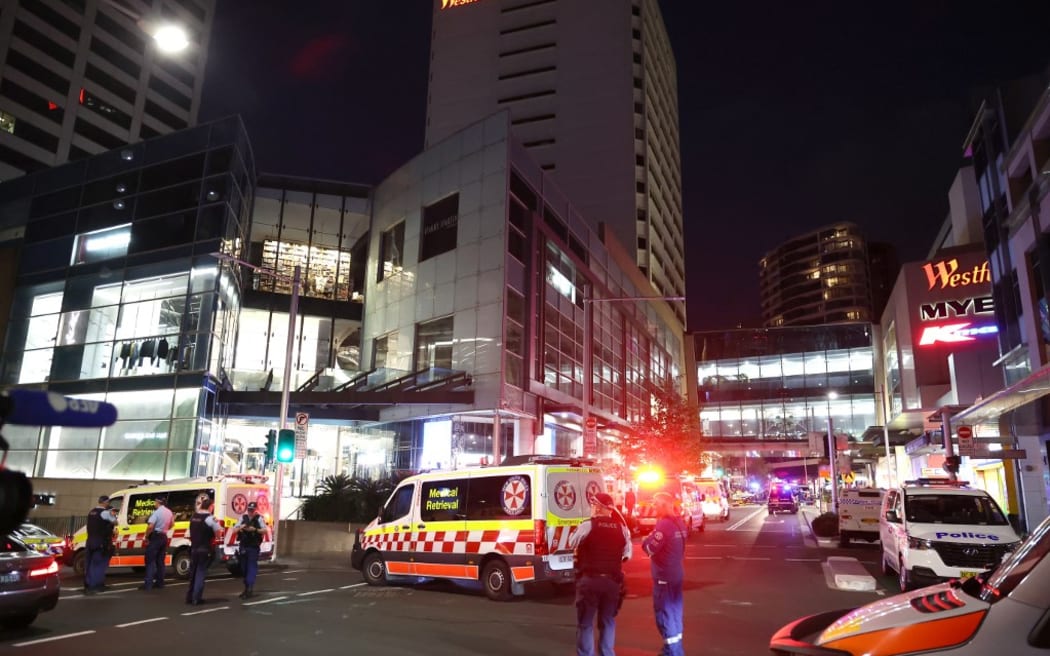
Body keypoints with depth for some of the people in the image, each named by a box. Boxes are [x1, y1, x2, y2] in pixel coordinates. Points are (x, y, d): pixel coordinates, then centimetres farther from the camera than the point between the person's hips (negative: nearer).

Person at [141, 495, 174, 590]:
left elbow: (150, 526, -25)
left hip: (155, 537, -8)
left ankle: (148, 584, -9)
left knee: (150, 561, -4)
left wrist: (146, 537, -13)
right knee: (160, 561, 14)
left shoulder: (157, 512, -16)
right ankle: (159, 582, 17)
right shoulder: (169, 512, 10)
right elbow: (170, 525, 17)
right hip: (164, 537, 8)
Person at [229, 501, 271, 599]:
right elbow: (234, 530, 7)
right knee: (244, 568, 11)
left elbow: (265, 530, -11)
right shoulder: (243, 518, 8)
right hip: (243, 547, 5)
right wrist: (240, 527, -15)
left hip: (254, 547, -5)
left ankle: (250, 588, -12)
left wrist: (255, 529, -25)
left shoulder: (259, 519, -4)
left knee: (252, 567, -9)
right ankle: (247, 588, 21)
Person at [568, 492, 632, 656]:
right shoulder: (622, 528, 1)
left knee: (585, 623, 7)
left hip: (589, 579, -4)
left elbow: (572, 543, 2)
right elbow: (627, 554, 7)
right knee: (608, 621, 17)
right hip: (613, 580, 4)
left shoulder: (588, 525, -11)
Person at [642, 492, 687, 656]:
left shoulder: (663, 524, -22)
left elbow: (651, 549, -18)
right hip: (677, 572, 9)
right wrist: (652, 537, 8)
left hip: (664, 575, -9)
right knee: (675, 609, 17)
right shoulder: (679, 522, 6)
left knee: (664, 611, 0)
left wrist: (646, 540, -1)